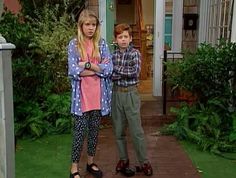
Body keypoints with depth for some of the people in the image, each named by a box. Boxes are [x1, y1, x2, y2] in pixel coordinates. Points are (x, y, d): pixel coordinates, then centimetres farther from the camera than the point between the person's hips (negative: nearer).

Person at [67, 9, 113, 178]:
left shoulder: (102, 43, 3)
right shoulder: (74, 44, -2)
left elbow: (109, 70, -7)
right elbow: (73, 72, -13)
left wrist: (86, 65, -15)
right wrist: (98, 68, -12)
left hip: (98, 95, 3)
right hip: (81, 95, -2)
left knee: (94, 130, 13)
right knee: (80, 131, 0)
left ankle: (91, 162, 30)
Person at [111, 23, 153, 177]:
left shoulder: (135, 53, -5)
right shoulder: (112, 55, 6)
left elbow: (135, 72, -19)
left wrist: (116, 68, -14)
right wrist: (124, 74, -14)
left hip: (131, 94, -4)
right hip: (116, 93, 4)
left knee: (136, 130, -1)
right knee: (119, 130, 10)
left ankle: (144, 162, 12)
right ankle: (123, 159, 25)